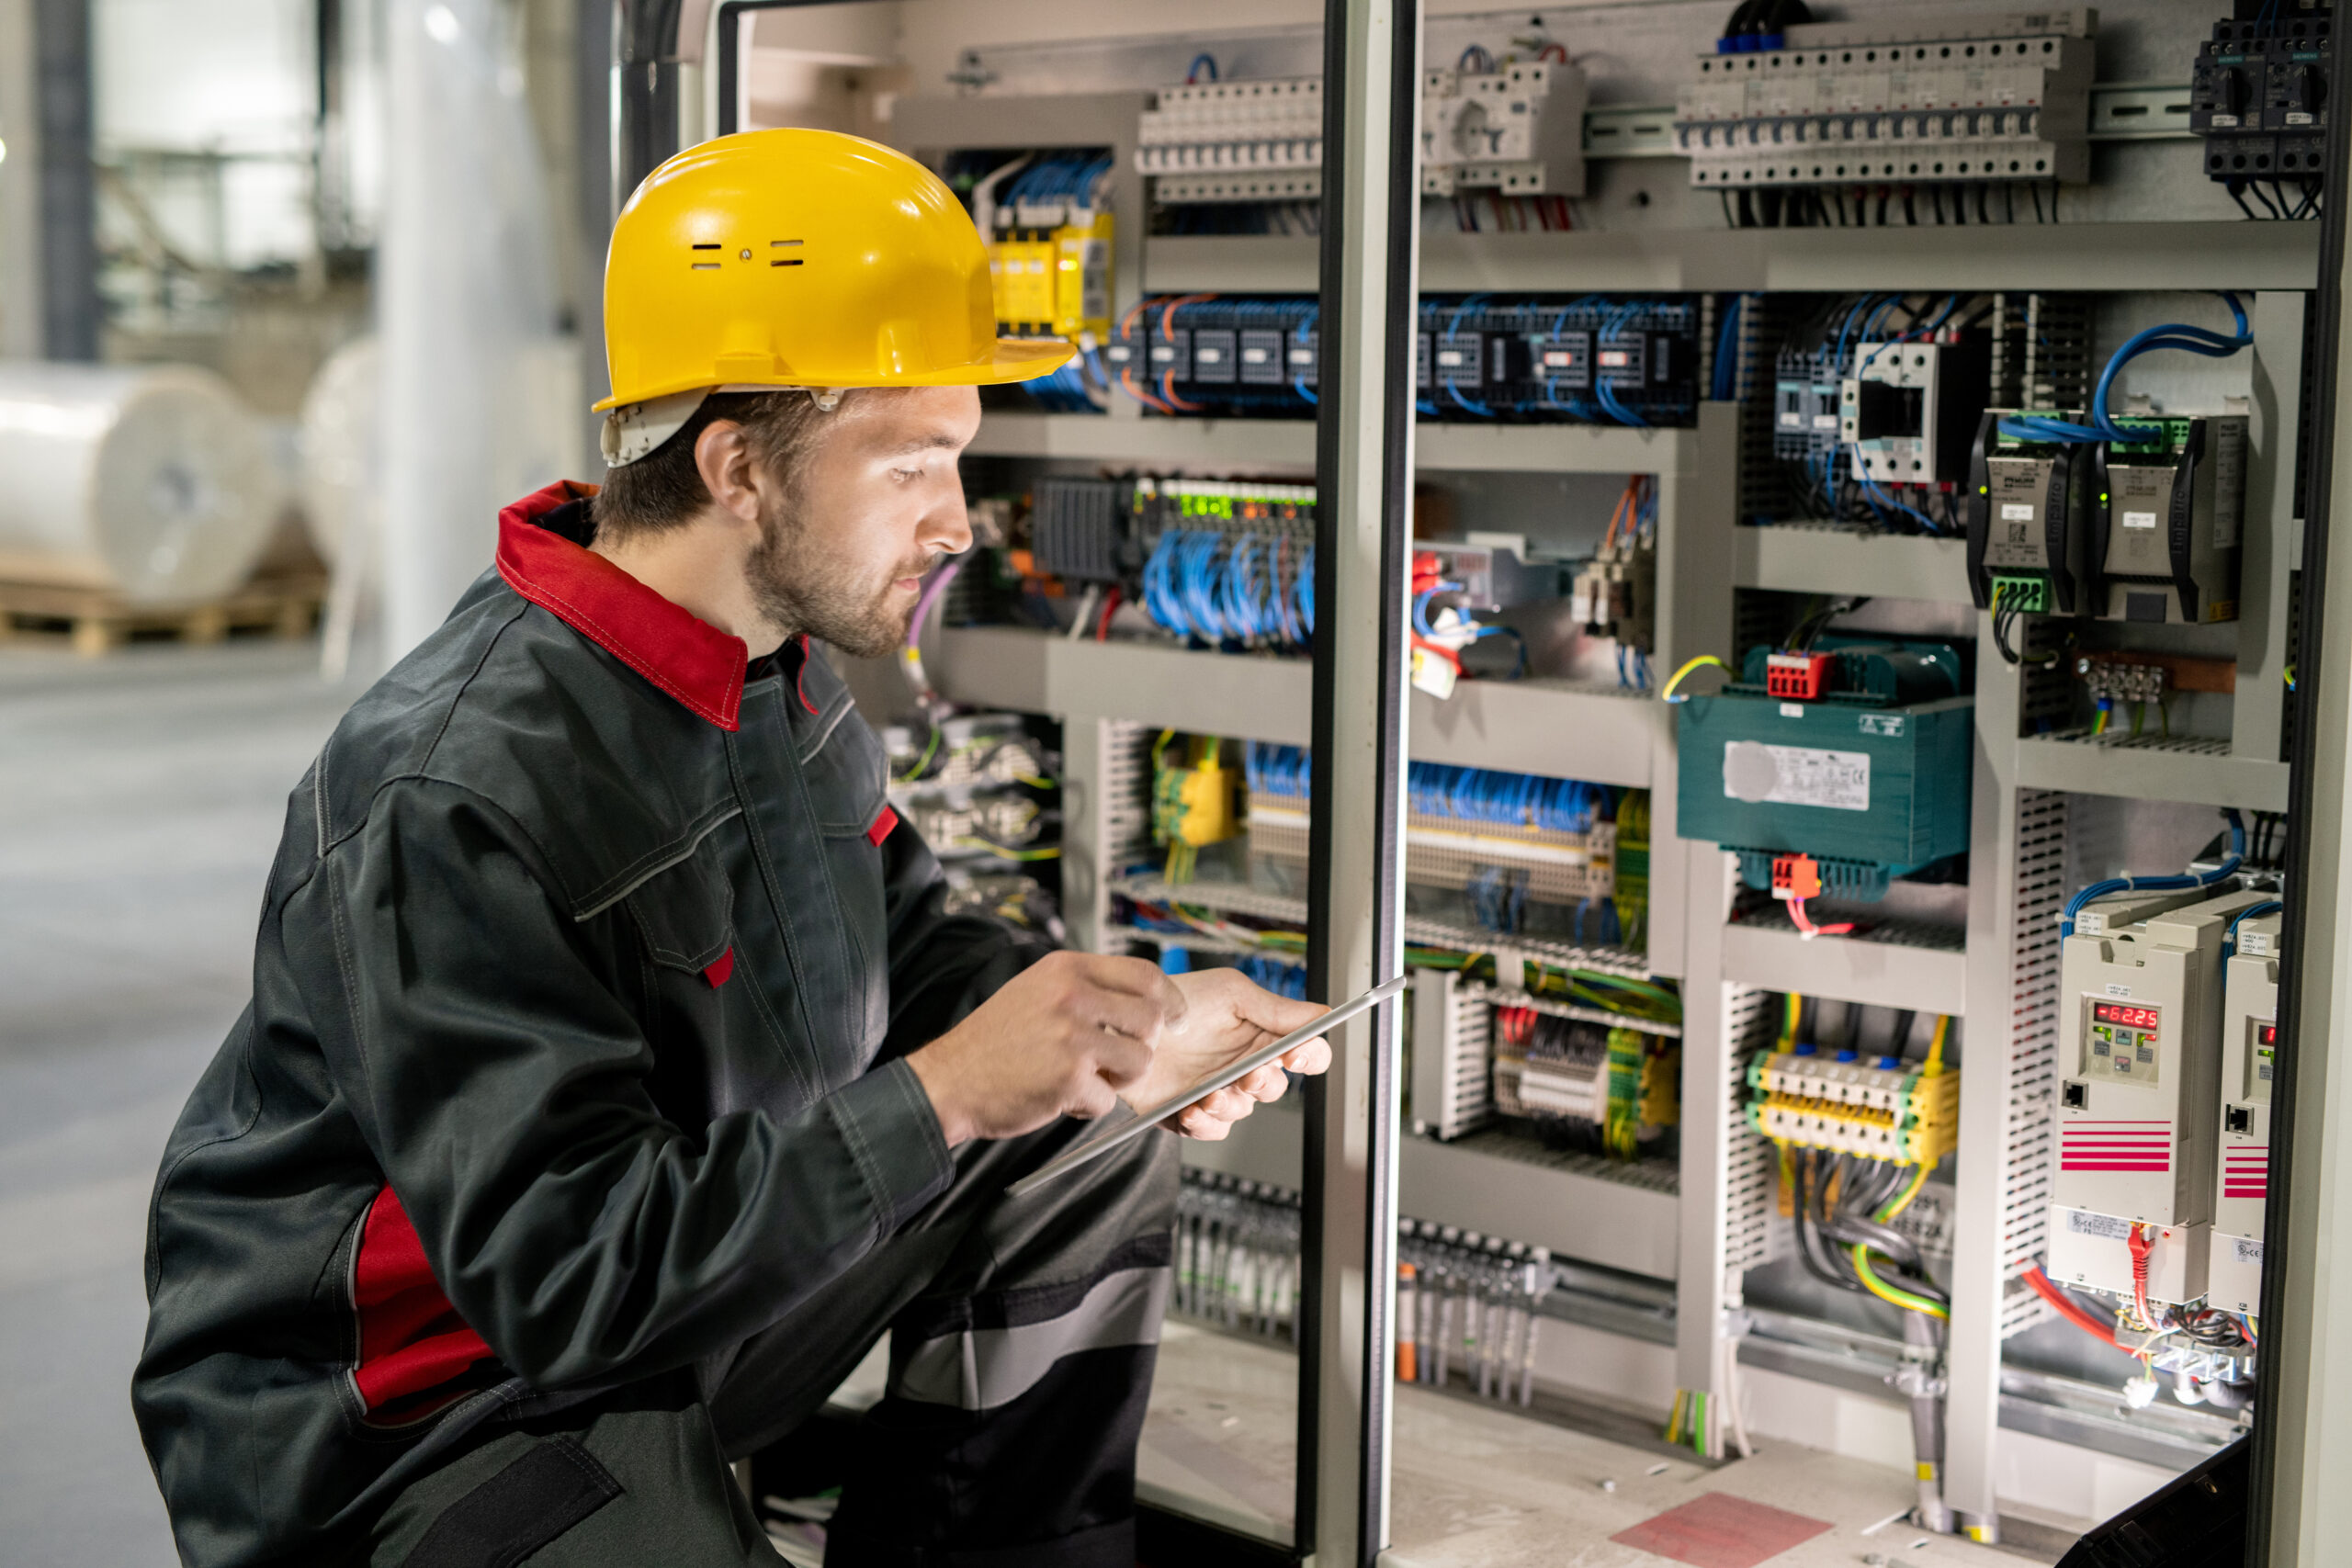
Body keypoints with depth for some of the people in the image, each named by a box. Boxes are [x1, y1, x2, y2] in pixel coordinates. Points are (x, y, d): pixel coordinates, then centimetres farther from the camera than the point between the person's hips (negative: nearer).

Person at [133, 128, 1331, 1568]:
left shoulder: (781, 666, 1)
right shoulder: (455, 796, -29)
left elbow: (905, 947, 13)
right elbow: (563, 1279, -31)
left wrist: (1125, 1026, -5)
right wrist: (947, 1096, -33)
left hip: (694, 1271, 9)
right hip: (414, 1428, -9)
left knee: (1093, 1159, 6)